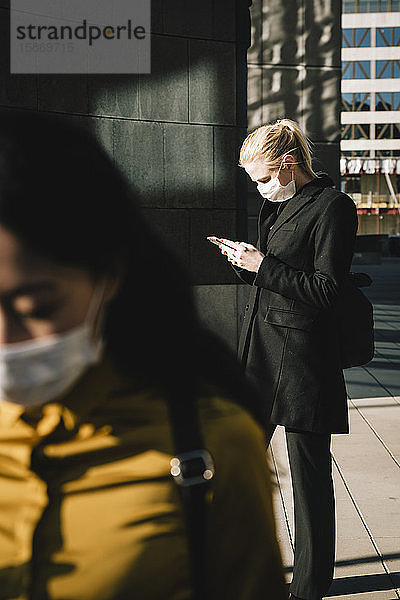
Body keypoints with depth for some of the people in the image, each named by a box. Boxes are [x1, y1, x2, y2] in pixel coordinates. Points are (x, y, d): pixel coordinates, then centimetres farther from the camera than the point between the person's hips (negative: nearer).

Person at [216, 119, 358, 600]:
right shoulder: (275, 203, 14)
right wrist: (245, 262, 1)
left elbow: (325, 290, -15)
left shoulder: (333, 207, -11)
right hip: (260, 346, 8)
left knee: (309, 474, 3)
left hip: (303, 356, -8)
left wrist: (263, 264, -17)